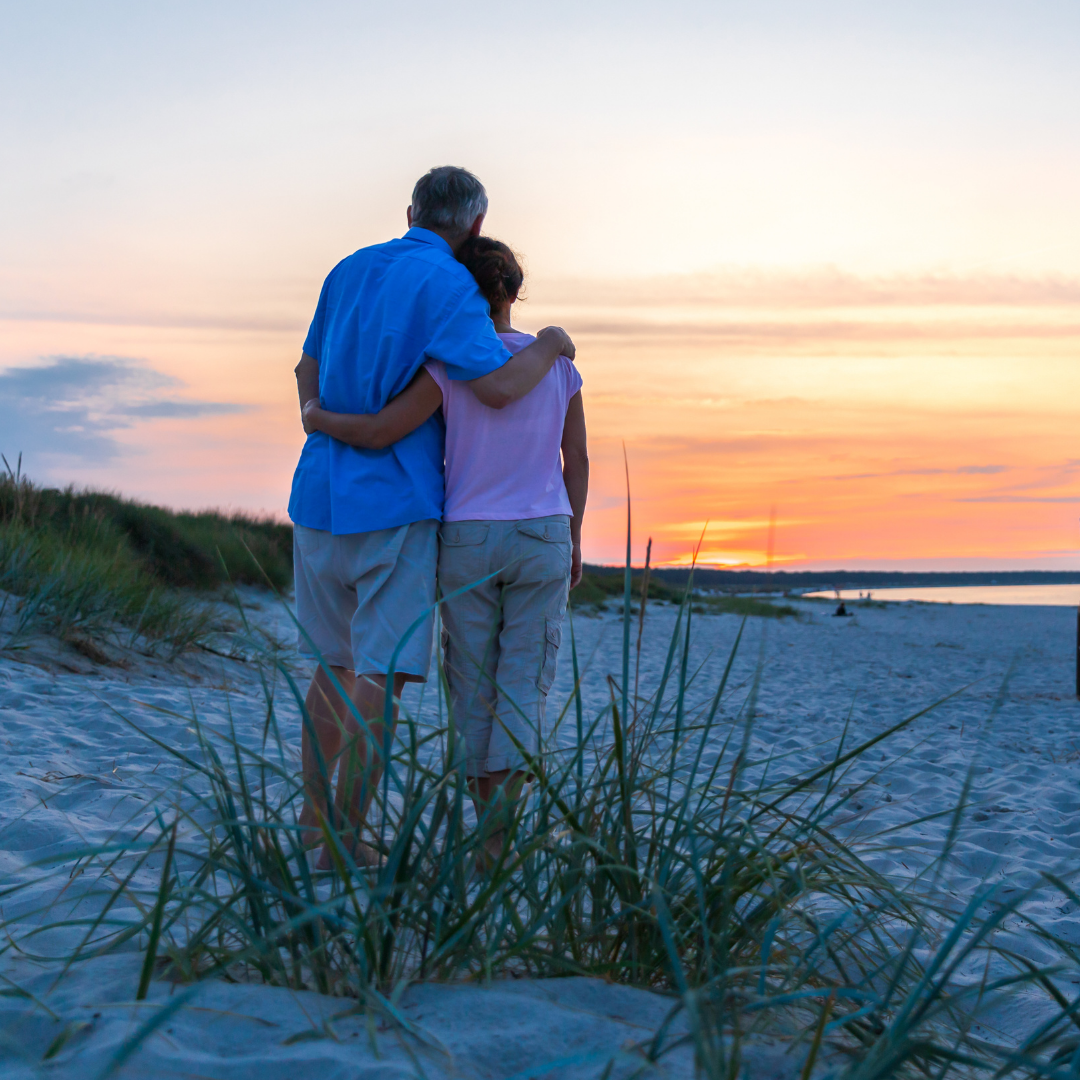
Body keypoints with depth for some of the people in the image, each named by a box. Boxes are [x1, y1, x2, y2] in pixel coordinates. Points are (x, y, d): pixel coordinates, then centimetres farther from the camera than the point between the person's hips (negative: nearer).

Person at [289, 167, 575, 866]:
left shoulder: (350, 270, 13)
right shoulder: (448, 286, -10)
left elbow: (309, 374, 21)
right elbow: (498, 387, -21)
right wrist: (552, 343, -3)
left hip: (320, 498, 7)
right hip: (395, 506, -7)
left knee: (337, 663, 18)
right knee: (379, 676, -3)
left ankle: (314, 818, 23)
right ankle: (345, 840, -2)